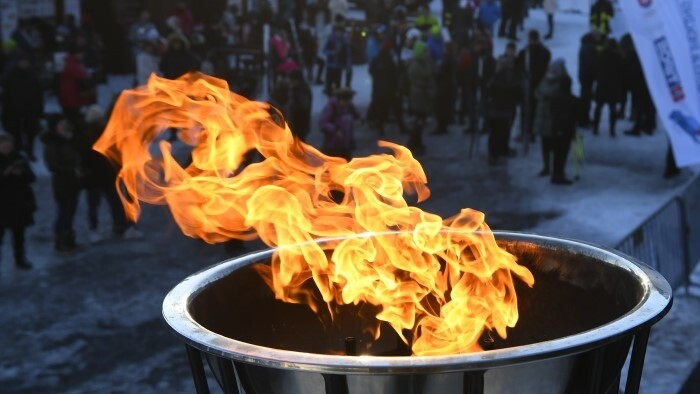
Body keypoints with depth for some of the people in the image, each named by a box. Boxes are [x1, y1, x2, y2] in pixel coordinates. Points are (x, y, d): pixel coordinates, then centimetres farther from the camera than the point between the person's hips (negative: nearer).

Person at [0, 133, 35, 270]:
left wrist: (21, 173, -19)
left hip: (20, 202, 3)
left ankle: (20, 259, 24)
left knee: (19, 233, 12)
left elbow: (31, 177, -1)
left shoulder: (18, 158, 0)